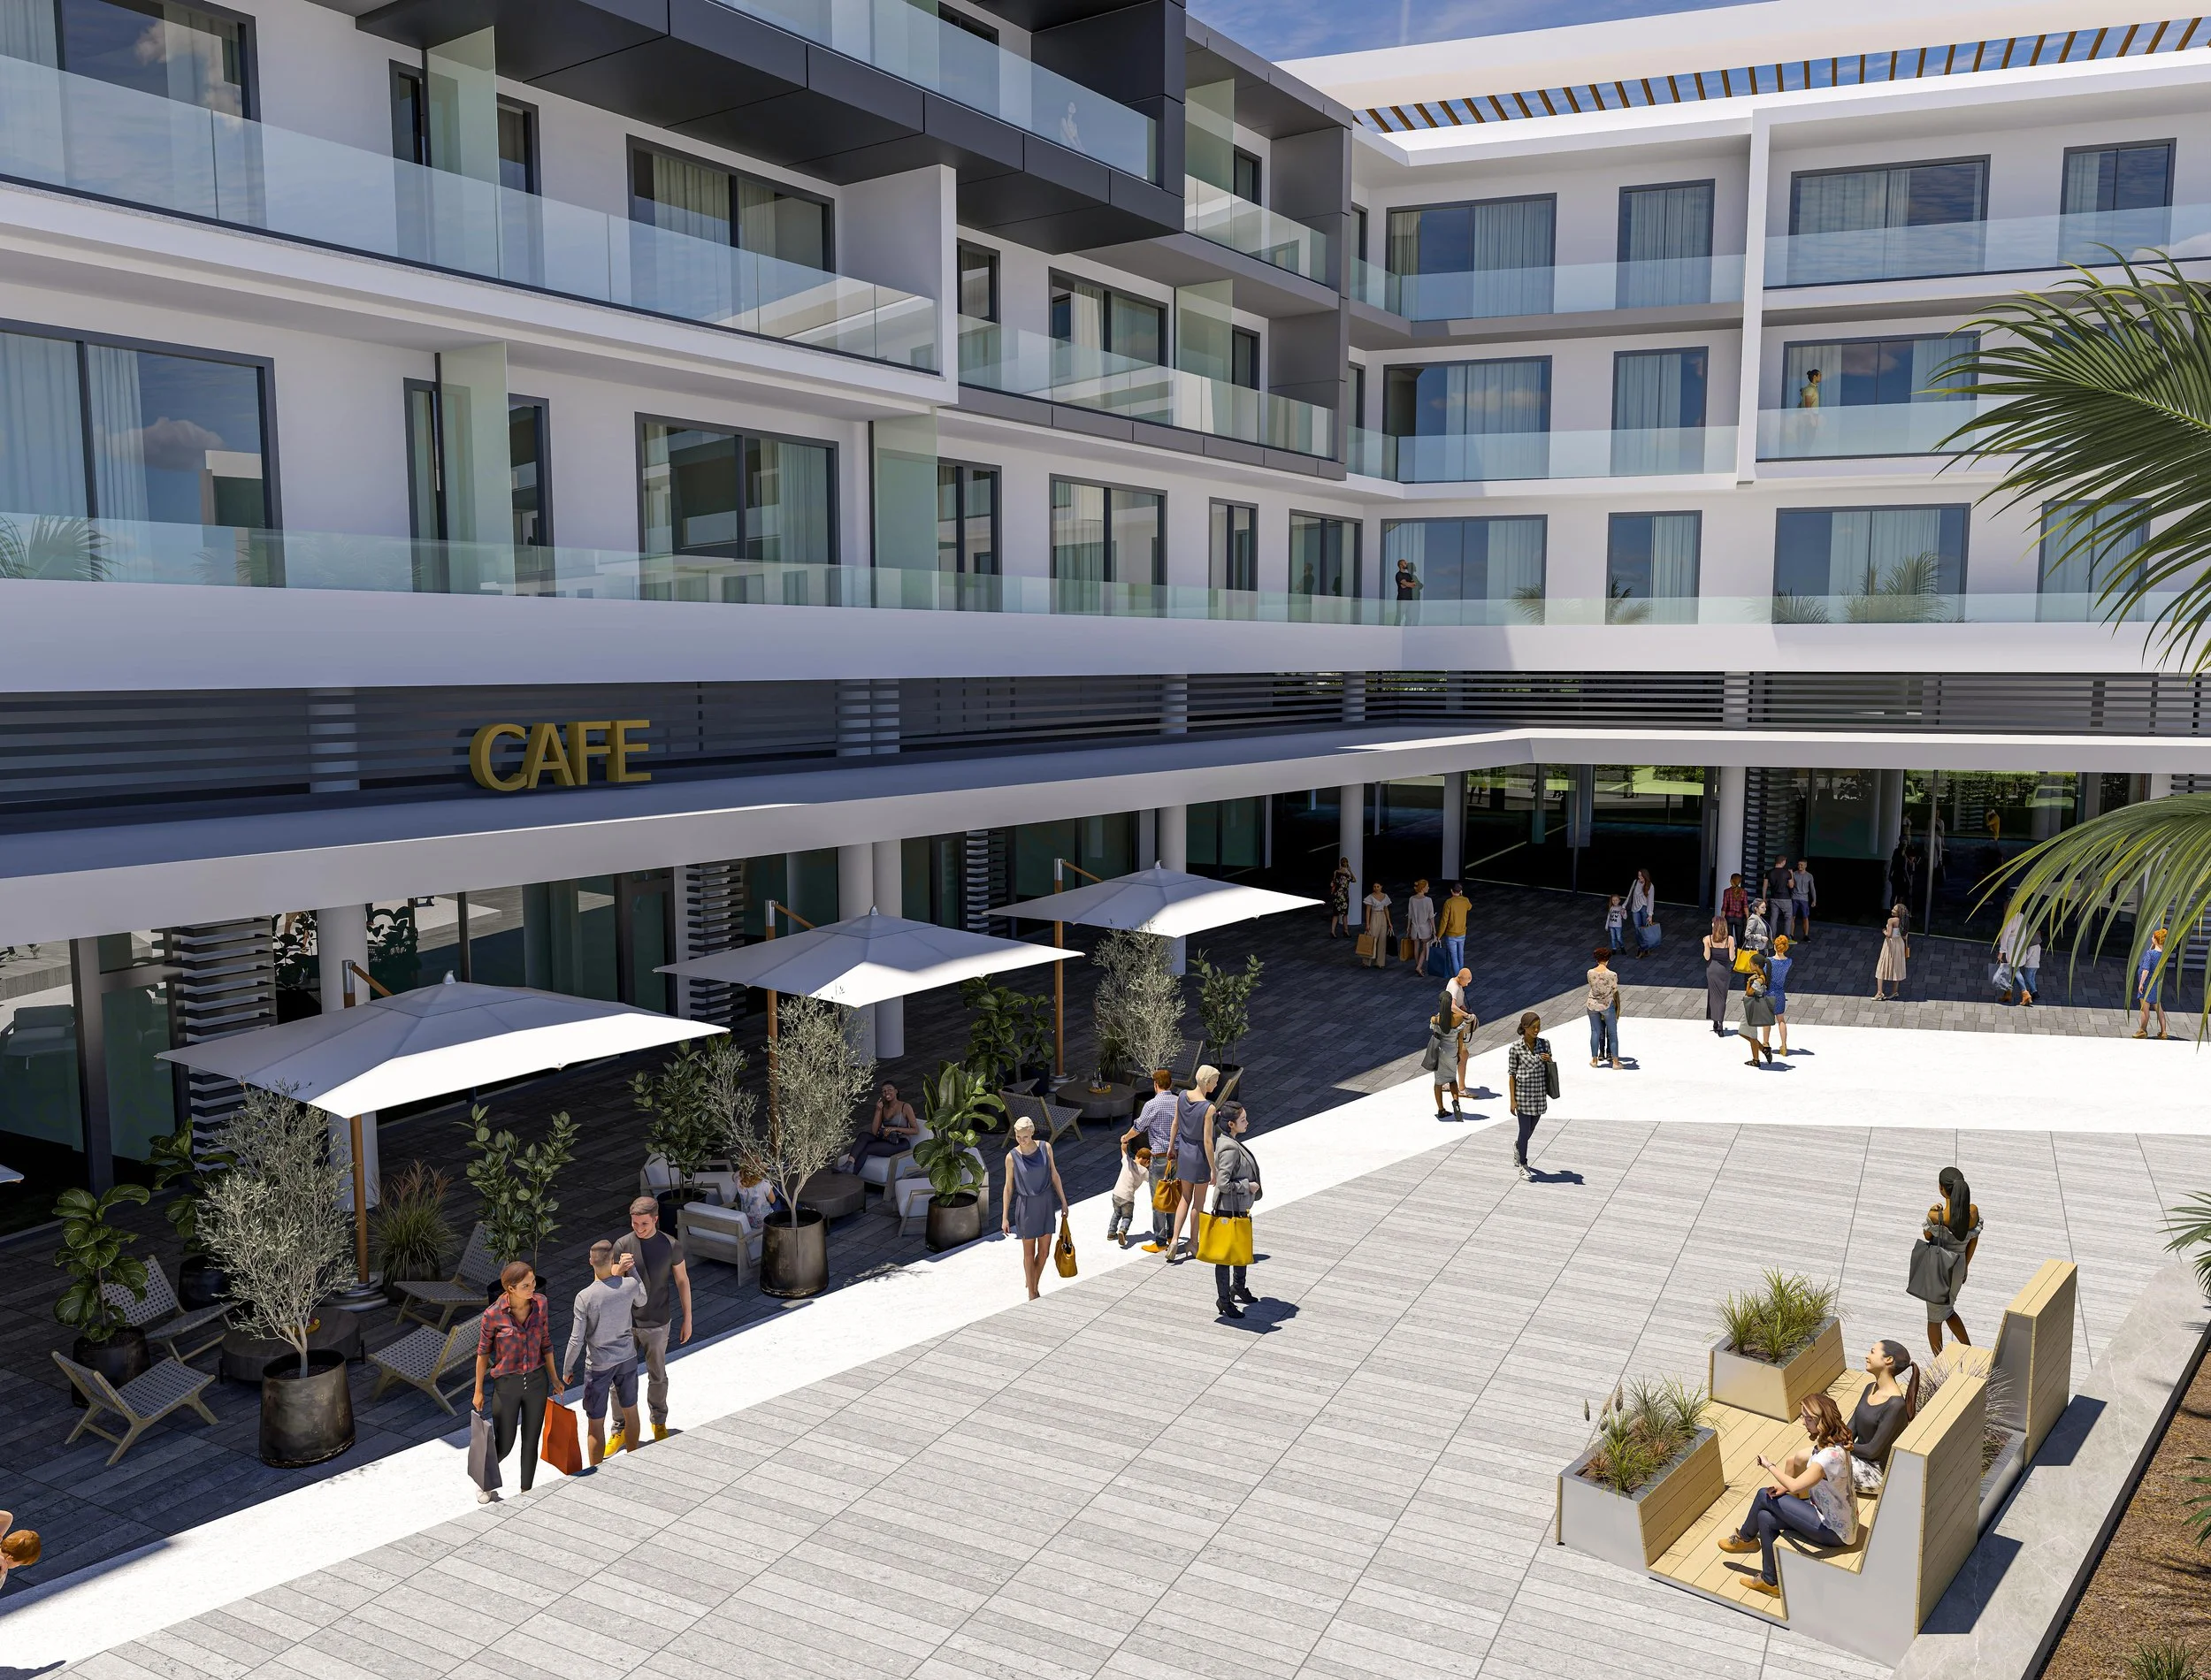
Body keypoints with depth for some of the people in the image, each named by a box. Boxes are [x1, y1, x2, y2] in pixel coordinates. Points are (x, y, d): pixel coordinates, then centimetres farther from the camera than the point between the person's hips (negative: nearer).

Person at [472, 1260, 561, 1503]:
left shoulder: (540, 1303, -11)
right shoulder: (493, 1314, -21)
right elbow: (483, 1352, -7)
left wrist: (554, 1377, 8)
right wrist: (478, 1390, 1)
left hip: (537, 1381, 3)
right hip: (506, 1385, -3)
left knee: (531, 1442, 13)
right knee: (504, 1445, 10)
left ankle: (526, 1492, 33)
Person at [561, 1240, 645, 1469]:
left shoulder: (585, 1297, -22)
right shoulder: (630, 1285, -14)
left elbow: (576, 1340, -16)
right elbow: (641, 1302, 11)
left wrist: (567, 1369, 0)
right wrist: (631, 1270, 12)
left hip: (599, 1365, -4)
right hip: (627, 1359, 4)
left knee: (596, 1423, 9)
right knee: (630, 1411, 22)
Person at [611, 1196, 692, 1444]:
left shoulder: (671, 1246, -10)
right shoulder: (622, 1245, -9)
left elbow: (682, 1281, 1)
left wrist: (687, 1319, 4)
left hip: (657, 1324, 0)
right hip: (625, 1323, 0)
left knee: (658, 1376, 15)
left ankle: (659, 1423, 37)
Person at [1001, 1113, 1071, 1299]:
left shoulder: (1045, 1148, -6)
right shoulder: (1012, 1157, -12)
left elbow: (1054, 1176, 4)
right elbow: (1008, 1187, -4)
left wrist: (1063, 1202, 6)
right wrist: (1005, 1217, -3)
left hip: (1046, 1203, 3)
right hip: (1026, 1206, -3)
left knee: (1044, 1250, 9)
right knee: (1029, 1252, 6)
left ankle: (1034, 1286, 31)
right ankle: (1032, 1296, 20)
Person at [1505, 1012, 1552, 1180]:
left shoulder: (1545, 1044, -1)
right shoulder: (1516, 1047, -11)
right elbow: (1512, 1073, -6)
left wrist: (1549, 1060, -13)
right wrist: (1513, 1099, -7)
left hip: (1540, 1093, 4)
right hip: (1523, 1094, -4)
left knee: (1531, 1129, 16)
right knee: (1525, 1131, 3)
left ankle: (1517, 1145, 48)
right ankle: (1523, 1164, 22)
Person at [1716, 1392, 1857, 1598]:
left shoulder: (1830, 1455, -33)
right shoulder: (1828, 1443, -2)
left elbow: (1795, 1485, -39)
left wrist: (1769, 1465, -23)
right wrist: (1784, 1486, -2)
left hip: (1833, 1532, -9)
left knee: (1764, 1497, -8)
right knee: (1765, 1518, -1)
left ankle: (1745, 1539, 20)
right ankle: (1770, 1581, 14)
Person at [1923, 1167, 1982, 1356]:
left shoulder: (1936, 1217, -31)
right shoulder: (1973, 1212, -15)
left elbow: (1927, 1236, -9)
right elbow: (1974, 1241, 2)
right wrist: (1965, 1266, 16)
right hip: (1959, 1266, 5)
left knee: (1935, 1318, 16)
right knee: (1947, 1310, 30)